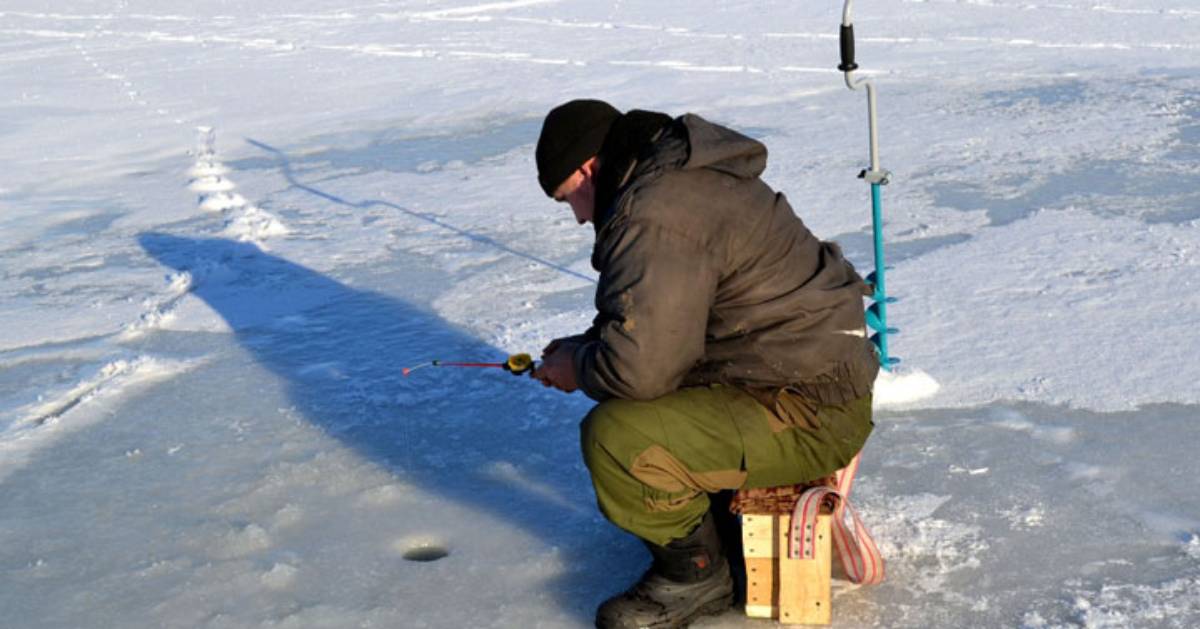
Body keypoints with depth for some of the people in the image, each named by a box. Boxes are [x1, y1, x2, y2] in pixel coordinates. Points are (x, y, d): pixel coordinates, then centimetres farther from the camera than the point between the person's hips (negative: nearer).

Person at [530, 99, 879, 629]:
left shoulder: (653, 219, -23)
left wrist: (577, 367, -7)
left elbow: (638, 366, -29)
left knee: (614, 437, -24)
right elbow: (655, 320, 25)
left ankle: (694, 572, -1)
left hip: (808, 414, -11)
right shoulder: (685, 176, 12)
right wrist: (586, 346, 11)